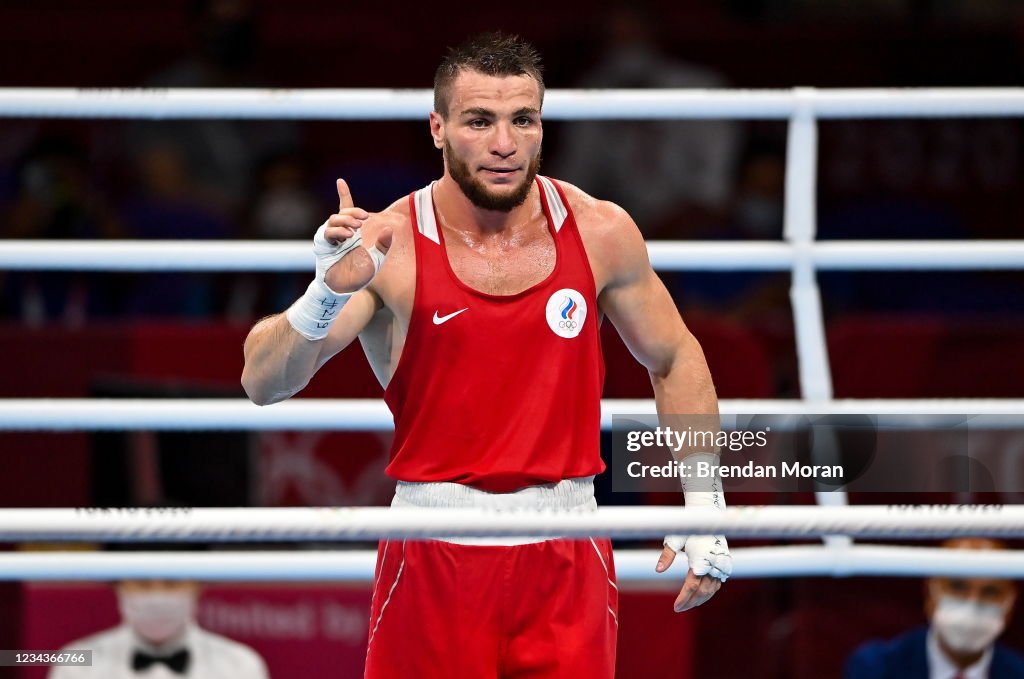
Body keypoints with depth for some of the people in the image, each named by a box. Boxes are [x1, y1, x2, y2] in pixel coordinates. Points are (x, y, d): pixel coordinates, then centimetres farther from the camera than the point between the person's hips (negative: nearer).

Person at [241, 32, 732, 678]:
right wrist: (327, 293, -33)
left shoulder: (600, 232, 0)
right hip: (435, 557, -2)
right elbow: (262, 382, -15)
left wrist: (705, 505, 8)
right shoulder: (389, 245, -9)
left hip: (567, 555, 2)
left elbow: (676, 360, 15)